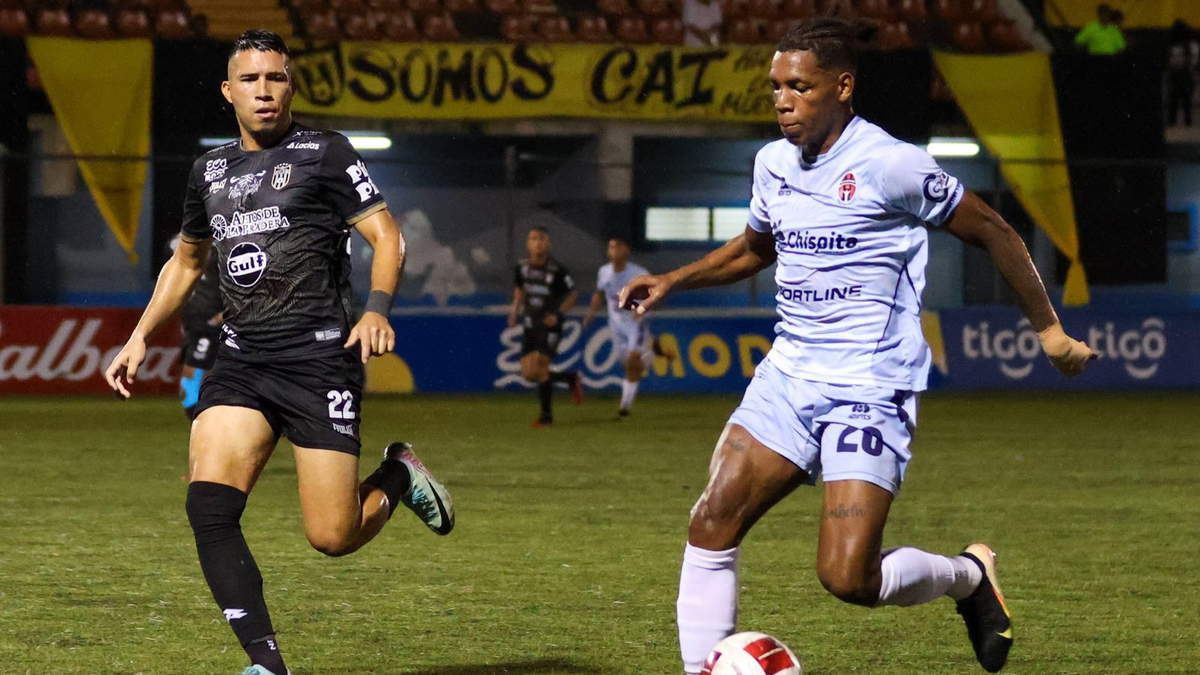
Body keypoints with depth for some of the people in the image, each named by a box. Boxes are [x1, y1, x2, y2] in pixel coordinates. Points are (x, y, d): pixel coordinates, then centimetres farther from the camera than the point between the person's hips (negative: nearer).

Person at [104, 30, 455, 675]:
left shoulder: (324, 153, 1)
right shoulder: (210, 170, 17)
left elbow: (386, 235, -3)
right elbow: (185, 262, 31)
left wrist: (377, 309, -20)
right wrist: (140, 337, 22)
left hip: (319, 356, -5)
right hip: (240, 361, 5)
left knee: (332, 537, -8)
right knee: (208, 504, -18)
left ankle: (397, 476, 26)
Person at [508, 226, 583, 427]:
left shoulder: (557, 271, -13)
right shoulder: (522, 268, 1)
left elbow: (573, 294, -2)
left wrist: (558, 314, -15)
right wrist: (515, 310, 2)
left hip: (550, 326, -6)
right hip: (530, 326, 6)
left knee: (539, 369, -15)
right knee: (528, 373, 2)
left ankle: (547, 414, -2)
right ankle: (571, 378, 24)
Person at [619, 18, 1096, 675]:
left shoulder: (887, 164, -13)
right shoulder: (774, 163, 8)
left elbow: (991, 231, -3)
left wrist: (1049, 330, 3)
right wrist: (672, 281, 15)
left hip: (870, 390, -7)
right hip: (787, 375, 7)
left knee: (848, 577, -15)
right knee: (711, 522, -9)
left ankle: (968, 576, 15)